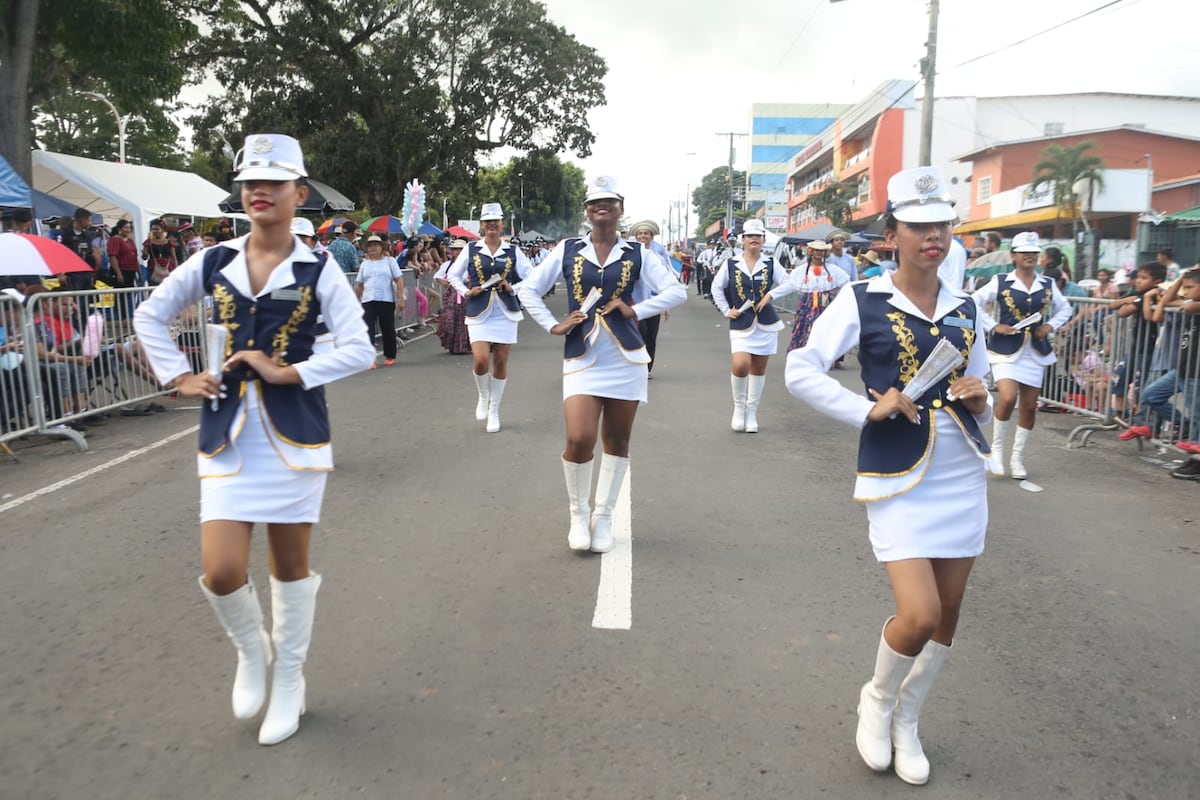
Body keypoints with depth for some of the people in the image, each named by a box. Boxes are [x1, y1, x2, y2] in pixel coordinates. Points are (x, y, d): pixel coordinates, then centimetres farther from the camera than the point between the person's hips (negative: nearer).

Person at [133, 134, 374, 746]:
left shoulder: (319, 271, -3)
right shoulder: (213, 262, 4)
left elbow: (359, 350, -9)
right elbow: (150, 315, 16)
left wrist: (288, 372, -16)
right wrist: (178, 376, 5)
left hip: (294, 433, -2)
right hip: (227, 434, 2)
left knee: (290, 565, 9)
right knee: (221, 573, -6)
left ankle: (289, 680, 30)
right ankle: (251, 650, 27)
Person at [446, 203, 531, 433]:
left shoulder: (513, 251, 3)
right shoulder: (471, 249, 3)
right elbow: (452, 275, 10)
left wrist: (512, 289, -10)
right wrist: (466, 292, -6)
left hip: (506, 313, 1)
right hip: (479, 313, -1)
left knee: (500, 363, 5)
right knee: (481, 360, -14)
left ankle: (494, 410, 20)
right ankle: (483, 397, 17)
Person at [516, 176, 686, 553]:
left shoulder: (637, 254, 5)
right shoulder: (567, 249, 6)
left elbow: (677, 291, -1)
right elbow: (528, 289, 8)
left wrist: (635, 311, -10)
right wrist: (553, 326, -2)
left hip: (626, 358, 1)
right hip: (582, 358, -1)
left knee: (617, 441, 6)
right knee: (579, 440, -13)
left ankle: (603, 518, 22)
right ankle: (578, 516, 11)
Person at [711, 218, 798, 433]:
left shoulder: (770, 264, 3)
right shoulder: (731, 264, 0)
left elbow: (789, 284, 2)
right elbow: (716, 287, 9)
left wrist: (771, 295, -12)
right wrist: (726, 310, 1)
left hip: (766, 323, 2)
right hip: (741, 323, -2)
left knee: (758, 368, 7)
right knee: (741, 364, -20)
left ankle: (751, 412, 20)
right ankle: (739, 406, 5)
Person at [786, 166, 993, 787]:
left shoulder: (965, 308, 9)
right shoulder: (863, 300, -6)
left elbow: (978, 398, 19)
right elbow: (800, 372, -12)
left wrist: (980, 401, -4)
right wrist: (869, 410, -18)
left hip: (963, 477, 6)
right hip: (898, 479, -5)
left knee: (948, 613, 10)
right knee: (919, 615, -13)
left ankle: (907, 720, 33)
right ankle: (877, 698, 20)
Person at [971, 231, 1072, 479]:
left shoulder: (1047, 285, 6)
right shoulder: (1000, 282, -5)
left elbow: (1065, 308, 18)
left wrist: (1050, 326, 1)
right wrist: (994, 326, -12)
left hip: (1036, 351, 4)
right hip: (1006, 349, -4)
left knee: (1030, 406, 7)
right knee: (1008, 398, -22)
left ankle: (1017, 458, 20)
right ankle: (997, 447, 1)